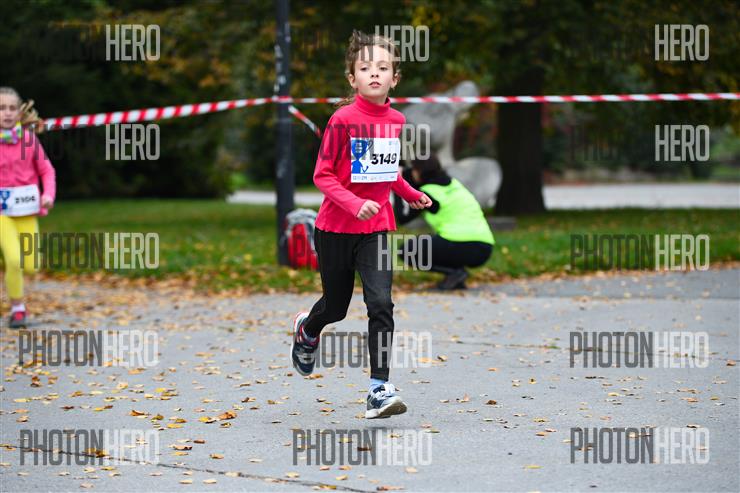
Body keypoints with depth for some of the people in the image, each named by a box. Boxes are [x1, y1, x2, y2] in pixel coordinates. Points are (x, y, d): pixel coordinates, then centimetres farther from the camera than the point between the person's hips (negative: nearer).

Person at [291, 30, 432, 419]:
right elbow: (322, 175, -14)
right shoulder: (343, 119, -14)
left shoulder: (396, 120, 2)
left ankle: (379, 389, -11)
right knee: (336, 306, 13)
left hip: (377, 227, 3)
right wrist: (355, 204, -26)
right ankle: (307, 330, 50)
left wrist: (411, 194, 9)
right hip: (336, 227, -3)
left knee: (381, 303, -14)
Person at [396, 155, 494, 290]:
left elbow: (402, 218, 6)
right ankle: (457, 280, 10)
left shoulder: (427, 193, -2)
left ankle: (454, 271, -5)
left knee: (406, 250, 10)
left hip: (459, 247, -7)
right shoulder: (453, 183, 20)